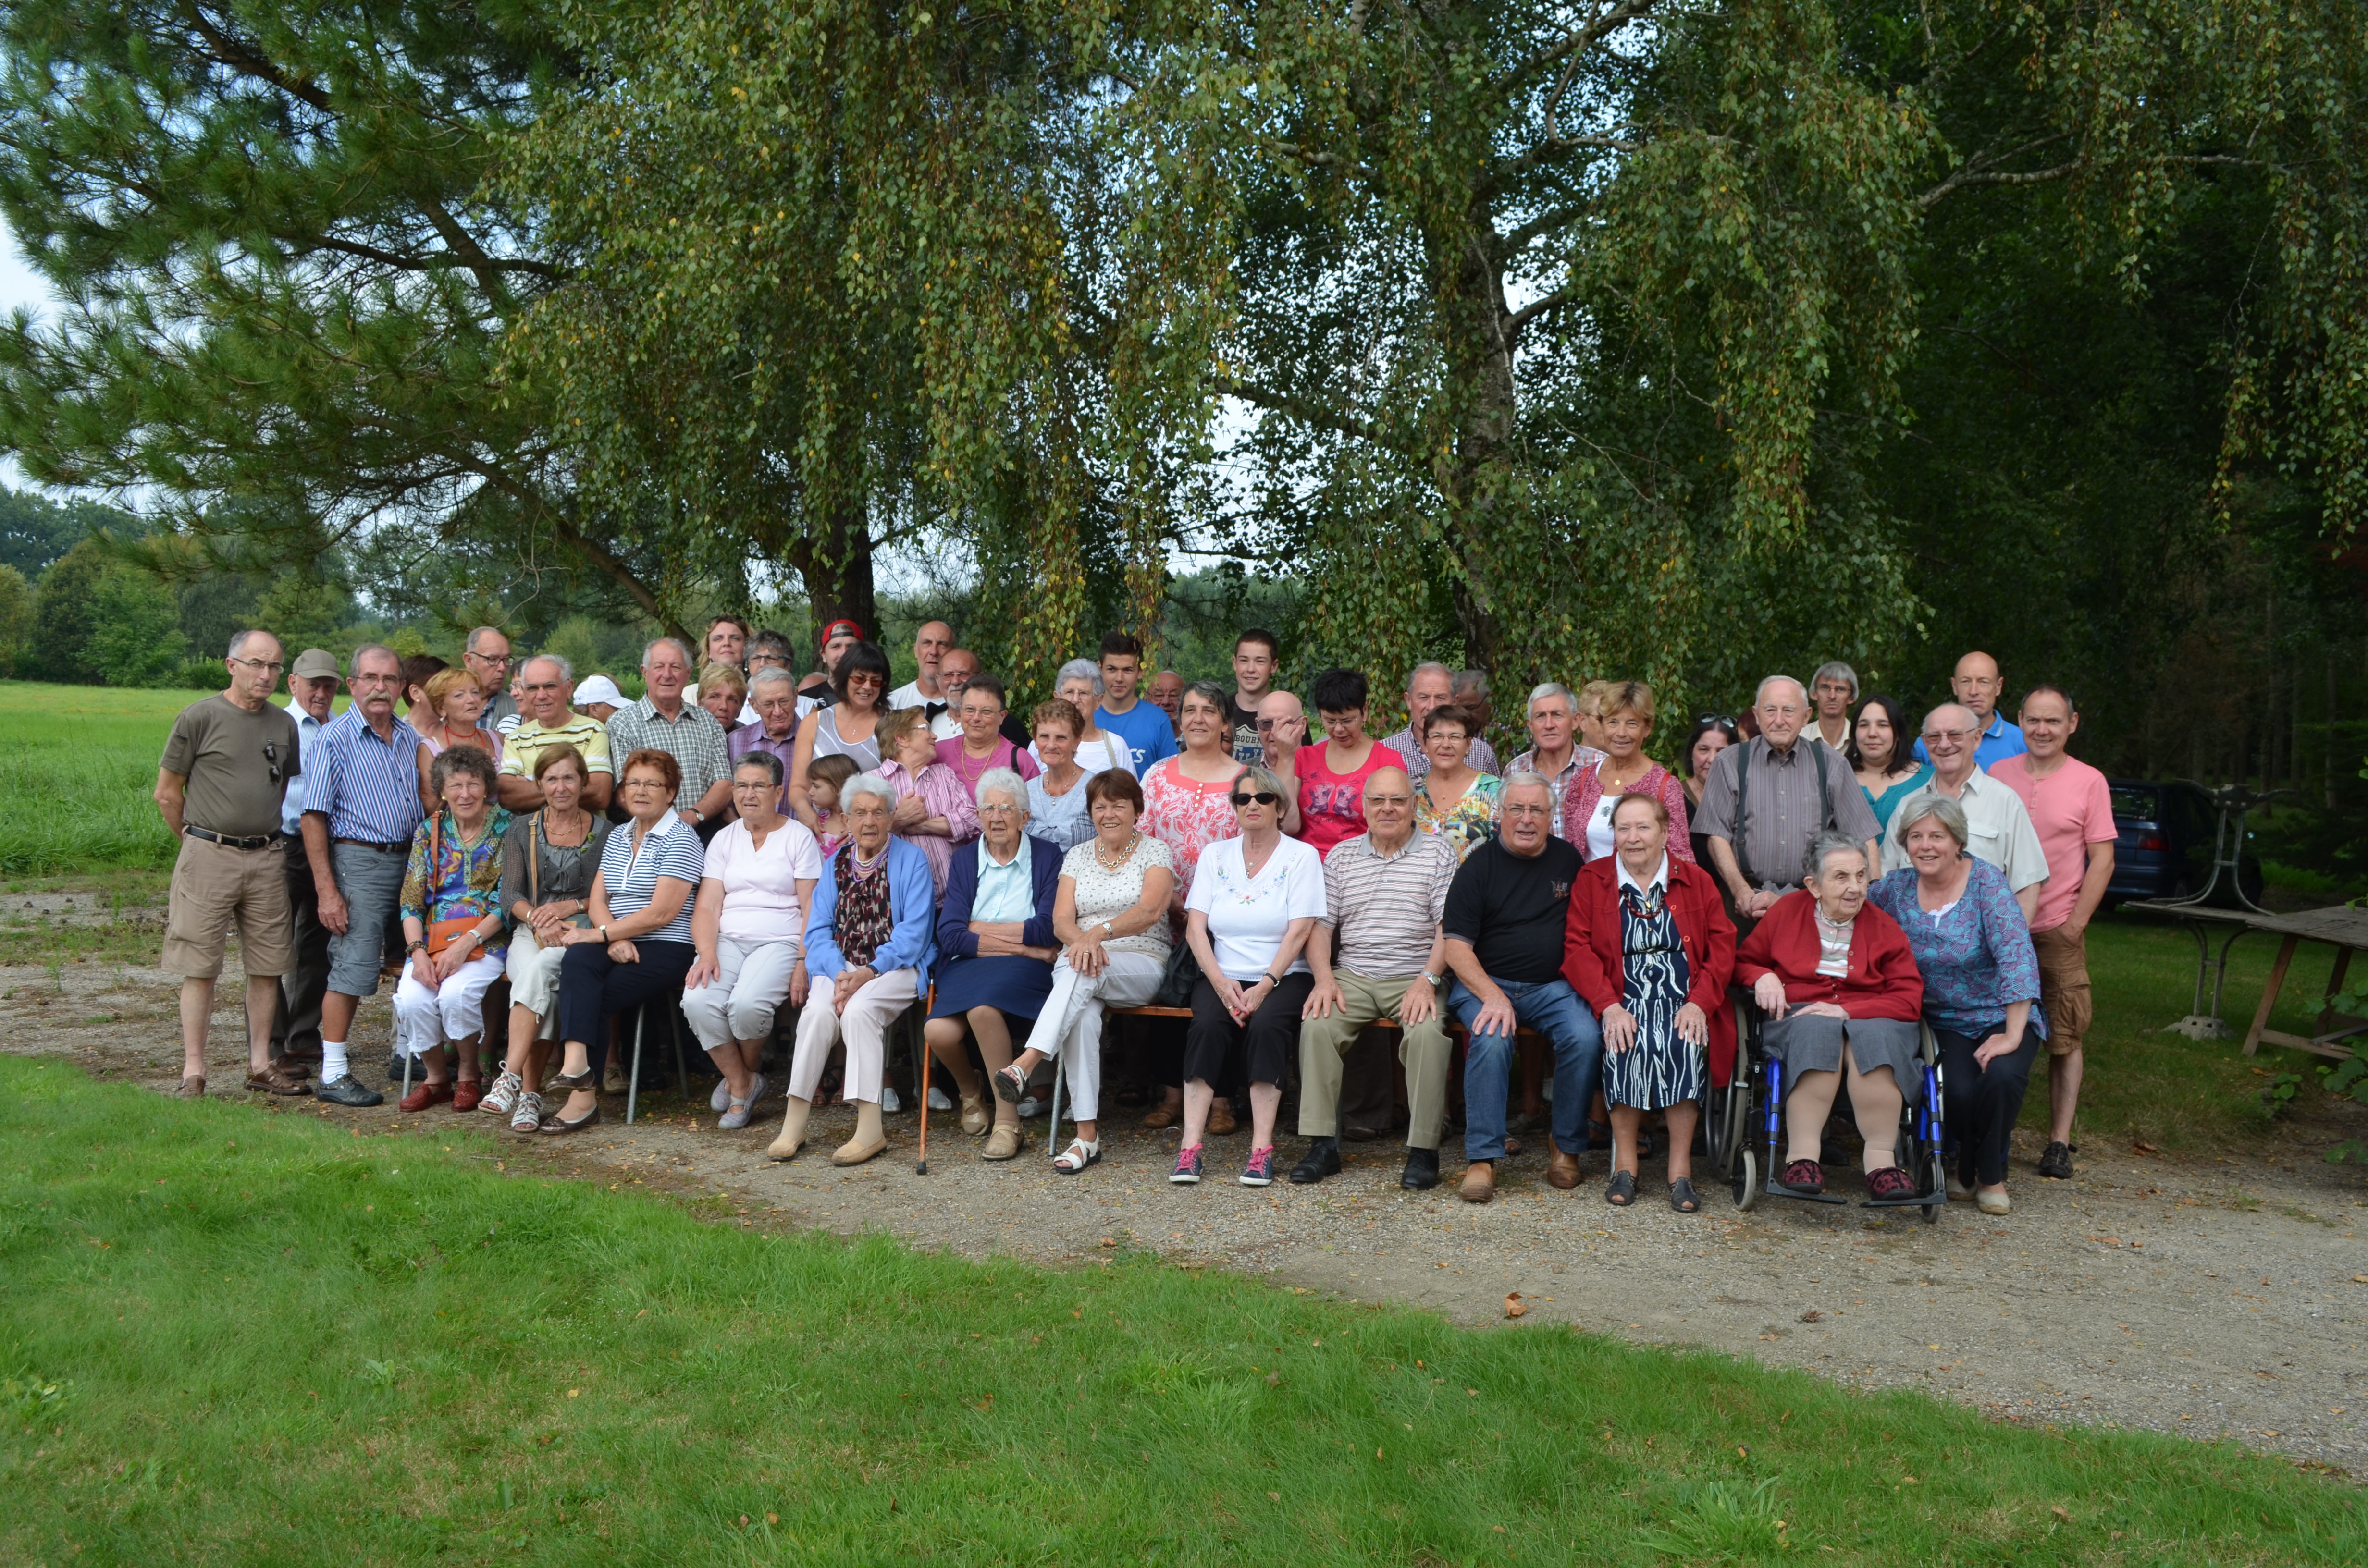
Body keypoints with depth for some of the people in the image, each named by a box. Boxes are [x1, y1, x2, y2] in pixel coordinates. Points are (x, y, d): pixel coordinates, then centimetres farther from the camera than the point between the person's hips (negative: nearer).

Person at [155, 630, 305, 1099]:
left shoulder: (285, 724, 10)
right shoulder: (199, 718, -4)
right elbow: (167, 793, 1)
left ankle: (261, 1064, 15)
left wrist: (268, 839, 16)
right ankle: (193, 1071, 4)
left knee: (267, 966, 6)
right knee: (200, 968, -1)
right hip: (209, 857, -4)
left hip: (267, 859, 4)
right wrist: (197, 841, 7)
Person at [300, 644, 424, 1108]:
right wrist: (327, 890, -15)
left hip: (411, 860, 6)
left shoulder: (411, 737, 12)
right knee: (353, 967, -7)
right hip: (360, 860, -6)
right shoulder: (335, 738, -6)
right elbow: (314, 817, -9)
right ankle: (333, 1073, 0)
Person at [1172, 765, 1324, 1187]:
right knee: (1208, 1026, -28)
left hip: (1283, 977, -2)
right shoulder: (1215, 855, 13)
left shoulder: (1302, 856, 4)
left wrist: (1265, 986, -19)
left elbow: (1299, 931, -7)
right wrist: (1221, 983, -12)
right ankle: (1191, 1146, -26)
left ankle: (1262, 1151, -27)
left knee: (1265, 1025, -32)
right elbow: (1195, 927, 4)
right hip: (1222, 976, 2)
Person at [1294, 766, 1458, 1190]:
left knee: (1427, 1033, -31)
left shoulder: (1438, 853, 6)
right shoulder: (1341, 856, 14)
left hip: (1415, 978, -2)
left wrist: (1428, 980, -17)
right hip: (1352, 975, 3)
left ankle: (1424, 1150, -20)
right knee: (1317, 1025, -25)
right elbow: (1321, 925, 9)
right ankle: (1322, 1145, -18)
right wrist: (1324, 978, -8)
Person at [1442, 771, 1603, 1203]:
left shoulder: (1569, 860, 11)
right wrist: (1493, 997, -19)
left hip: (1553, 986, 3)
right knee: (1492, 1039, -32)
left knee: (1585, 1038, -26)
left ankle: (1567, 1149, -7)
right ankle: (1483, 1158, -24)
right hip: (1485, 983, -2)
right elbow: (1456, 946, -5)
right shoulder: (1480, 865, 1)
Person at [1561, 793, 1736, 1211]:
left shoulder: (1697, 881, 13)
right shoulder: (1591, 880, 10)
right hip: (1623, 1001, -1)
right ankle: (1624, 1164, -17)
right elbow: (1577, 947, 0)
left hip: (1684, 1000, 1)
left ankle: (1681, 1169, -19)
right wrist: (1609, 1006, -15)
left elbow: (1722, 945, 6)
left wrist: (1699, 1004, -10)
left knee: (1685, 1046, -30)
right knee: (1626, 1046, -31)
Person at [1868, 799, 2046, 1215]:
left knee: (2003, 1076, -31)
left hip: (2002, 1015, -2)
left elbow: (2016, 955, -21)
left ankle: (1992, 1176, 0)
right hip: (1944, 1021, 2)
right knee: (1958, 1091, -26)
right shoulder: (1898, 887, -3)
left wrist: (2012, 1036, -27)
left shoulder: (1986, 881, -14)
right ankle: (1963, 1166, 11)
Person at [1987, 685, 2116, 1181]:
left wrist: (2076, 923, -9)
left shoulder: (2089, 781, 1)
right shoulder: (1997, 775, 7)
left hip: (2058, 932, -2)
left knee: (2064, 1040, 1)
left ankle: (2059, 1143, 8)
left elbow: (2102, 861, 0)